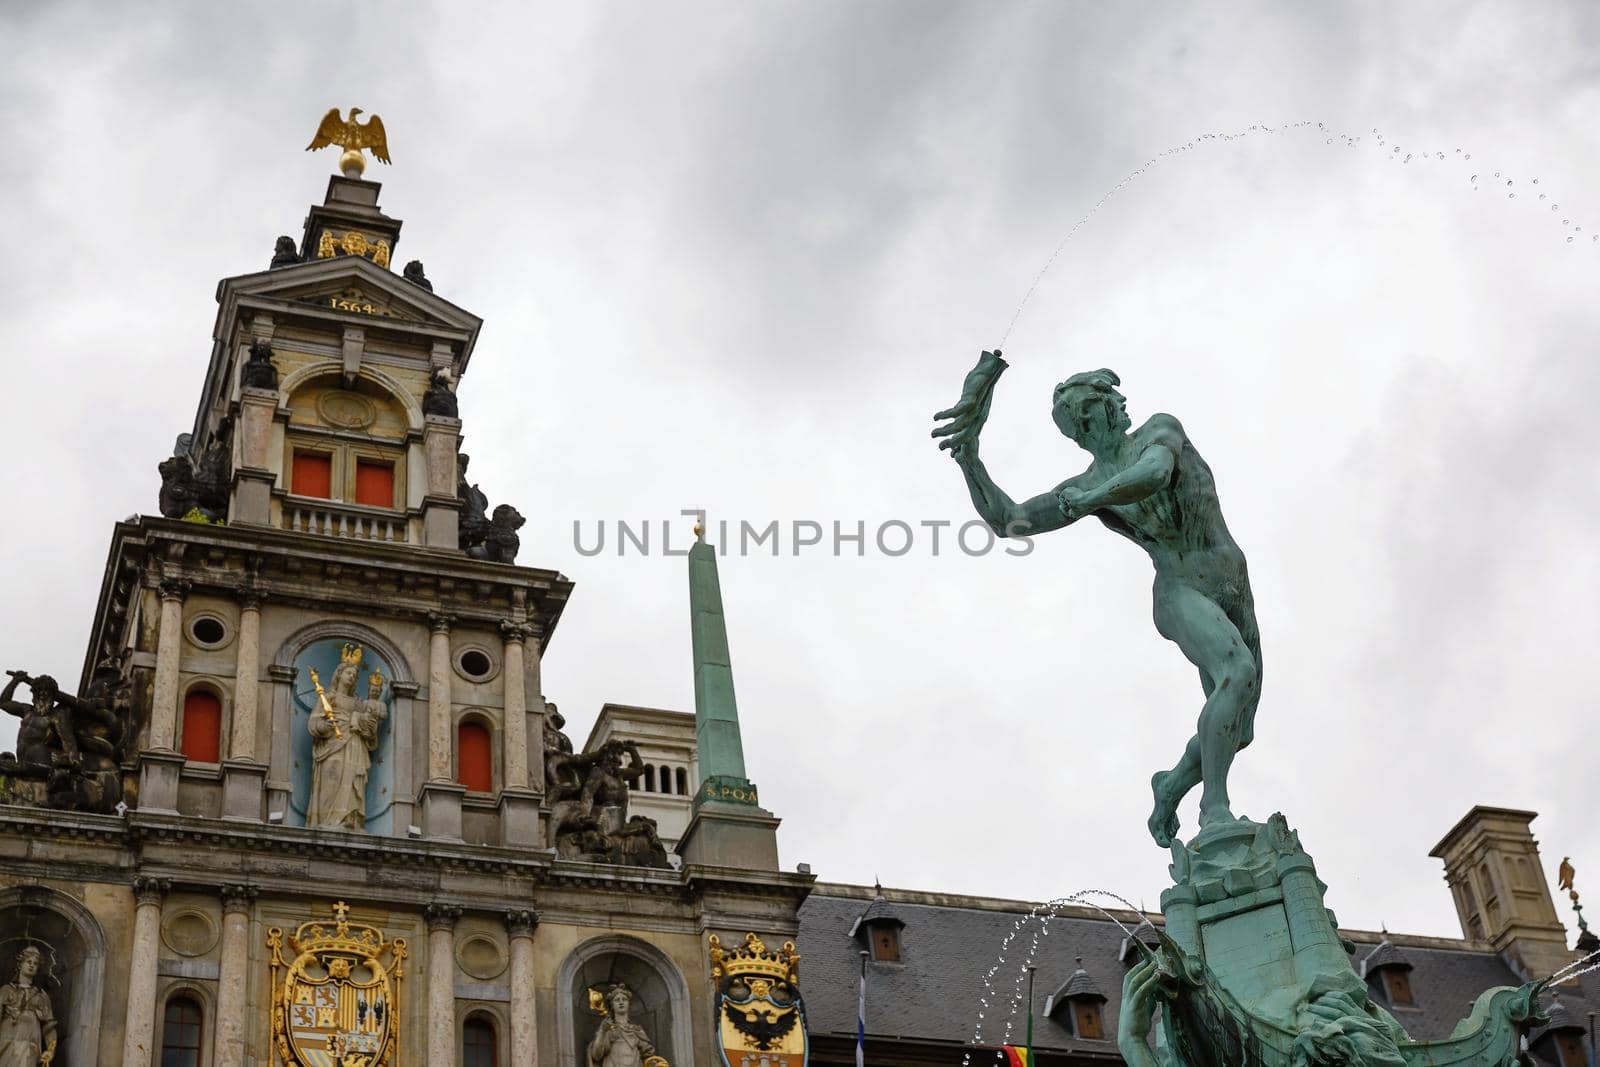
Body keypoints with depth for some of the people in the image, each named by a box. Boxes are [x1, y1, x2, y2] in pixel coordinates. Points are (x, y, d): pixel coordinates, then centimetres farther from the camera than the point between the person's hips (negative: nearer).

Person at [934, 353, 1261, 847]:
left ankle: (1174, 786, 31)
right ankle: (1214, 806, -32)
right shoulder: (1085, 488, 2)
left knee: (1236, 731, 4)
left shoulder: (1161, 431, 3)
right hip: (1181, 596, -4)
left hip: (1234, 596, 4)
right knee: (1239, 672, -34)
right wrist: (969, 452, -15)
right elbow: (1005, 520, -4)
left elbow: (1154, 473, -22)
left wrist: (1083, 501, -21)